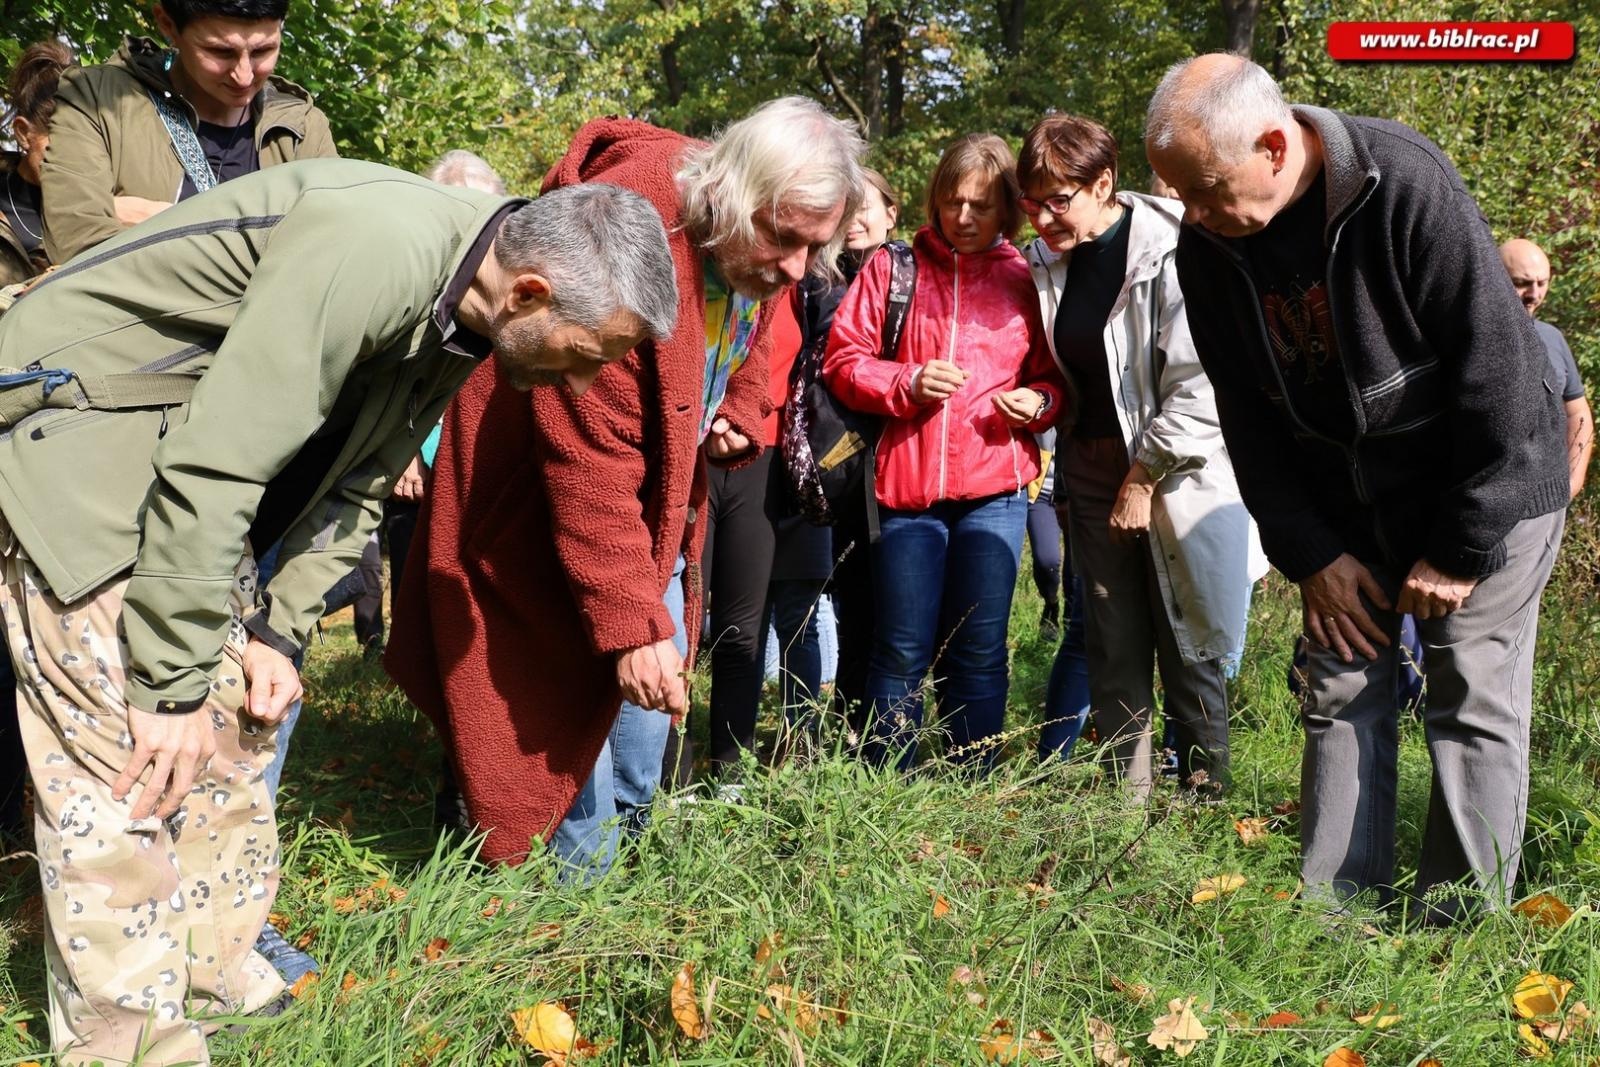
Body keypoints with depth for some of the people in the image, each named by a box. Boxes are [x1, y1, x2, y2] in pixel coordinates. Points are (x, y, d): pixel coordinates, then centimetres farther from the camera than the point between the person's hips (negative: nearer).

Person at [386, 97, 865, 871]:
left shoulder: (758, 250, -9)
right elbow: (590, 463, -34)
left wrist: (738, 419, -7)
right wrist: (630, 627, -33)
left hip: (659, 491, 8)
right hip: (549, 495, -8)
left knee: (663, 661, 12)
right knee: (580, 689, -7)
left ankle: (626, 828, 31)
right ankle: (584, 873, 9)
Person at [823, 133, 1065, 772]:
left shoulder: (1024, 280, 11)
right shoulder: (892, 268, 8)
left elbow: (1053, 376, 16)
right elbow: (842, 361, 4)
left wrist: (1039, 400, -6)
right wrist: (908, 382, -12)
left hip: (995, 488, 1)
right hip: (906, 483, -1)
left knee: (979, 648, 4)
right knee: (901, 648, 2)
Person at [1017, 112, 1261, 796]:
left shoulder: (1171, 254, -16)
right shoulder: (1052, 261, 5)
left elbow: (1199, 387, -18)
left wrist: (1144, 479, -14)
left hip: (1176, 478, -6)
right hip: (1095, 474, 6)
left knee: (1187, 650, 1)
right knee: (1113, 645, 7)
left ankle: (1204, 795, 13)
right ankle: (1127, 791, 16)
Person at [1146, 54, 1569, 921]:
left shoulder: (1406, 185, -26)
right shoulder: (1208, 246, -9)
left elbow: (1497, 368, -22)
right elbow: (1248, 417, -1)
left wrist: (1459, 550, -18)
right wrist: (1309, 554, -5)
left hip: (1482, 498, -5)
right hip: (1347, 509, 5)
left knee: (1473, 709, -3)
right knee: (1340, 699, 5)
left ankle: (1459, 930, 8)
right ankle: (1332, 919, 13)